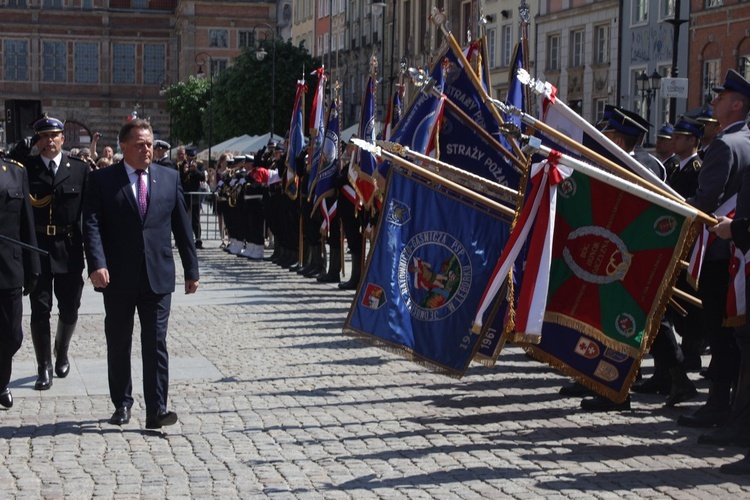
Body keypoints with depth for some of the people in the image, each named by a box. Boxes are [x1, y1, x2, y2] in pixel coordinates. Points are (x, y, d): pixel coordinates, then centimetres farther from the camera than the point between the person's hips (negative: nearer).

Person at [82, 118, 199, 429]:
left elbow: (181, 226, 9)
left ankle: (156, 410, -2)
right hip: (118, 278, 0)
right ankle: (122, 404, 25)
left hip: (158, 276, 1)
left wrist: (191, 269, 8)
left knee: (156, 343, -3)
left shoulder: (169, 178, 8)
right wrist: (97, 264, -22)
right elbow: (92, 225, -8)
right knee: (118, 344, 10)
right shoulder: (102, 180, 1)